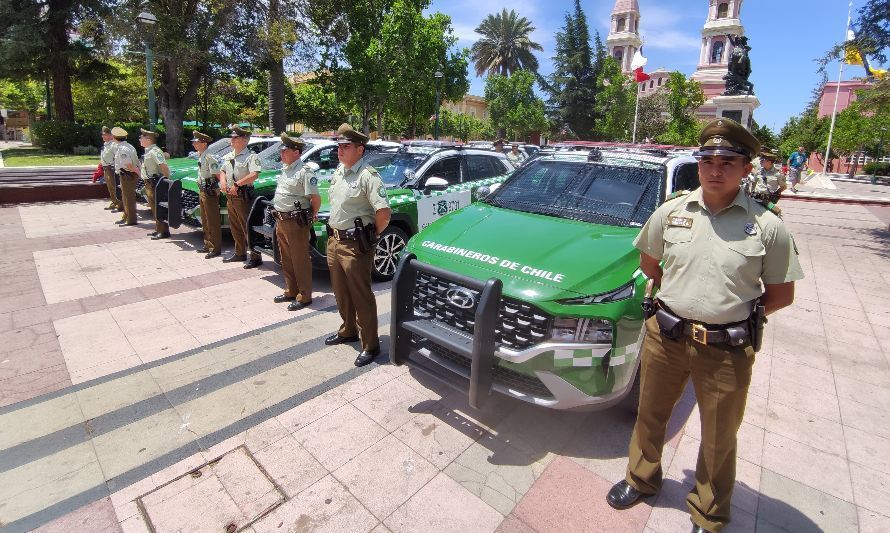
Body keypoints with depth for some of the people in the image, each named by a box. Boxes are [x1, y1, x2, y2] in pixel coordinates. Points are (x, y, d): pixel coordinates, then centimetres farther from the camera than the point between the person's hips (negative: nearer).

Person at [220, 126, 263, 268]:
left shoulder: (251, 156, -11)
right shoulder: (228, 156, 15)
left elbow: (254, 175, -24)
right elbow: (222, 171, 24)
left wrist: (237, 184, -22)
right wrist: (223, 181, 2)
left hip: (243, 196, -9)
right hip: (230, 196, 9)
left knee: (248, 228, -7)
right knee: (235, 228, 16)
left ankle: (256, 257, -1)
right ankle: (240, 253, 29)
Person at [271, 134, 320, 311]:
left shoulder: (305, 171, -15)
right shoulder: (285, 170, 15)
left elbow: (316, 198, -18)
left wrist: (311, 217, -6)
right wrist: (279, 219, 19)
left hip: (296, 222, -9)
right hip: (281, 221, 9)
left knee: (300, 261, -1)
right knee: (286, 260, 17)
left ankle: (304, 296, 8)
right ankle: (291, 291, 30)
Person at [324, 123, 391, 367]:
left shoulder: (367, 175, -17)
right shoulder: (338, 172, 11)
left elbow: (384, 211, -26)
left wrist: (372, 235, -12)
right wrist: (333, 232, 15)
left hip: (354, 245, -9)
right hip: (334, 240, 9)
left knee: (361, 296, -1)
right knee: (341, 292, 20)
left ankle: (370, 345, 12)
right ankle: (348, 331, 40)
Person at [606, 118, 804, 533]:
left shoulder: (767, 226, -8)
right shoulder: (672, 210, -2)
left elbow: (782, 294, 0)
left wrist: (735, 312, -4)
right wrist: (678, 297, 6)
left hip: (727, 350, -1)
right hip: (664, 337, 2)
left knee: (719, 439, 18)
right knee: (650, 416, 20)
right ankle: (641, 480, 47)